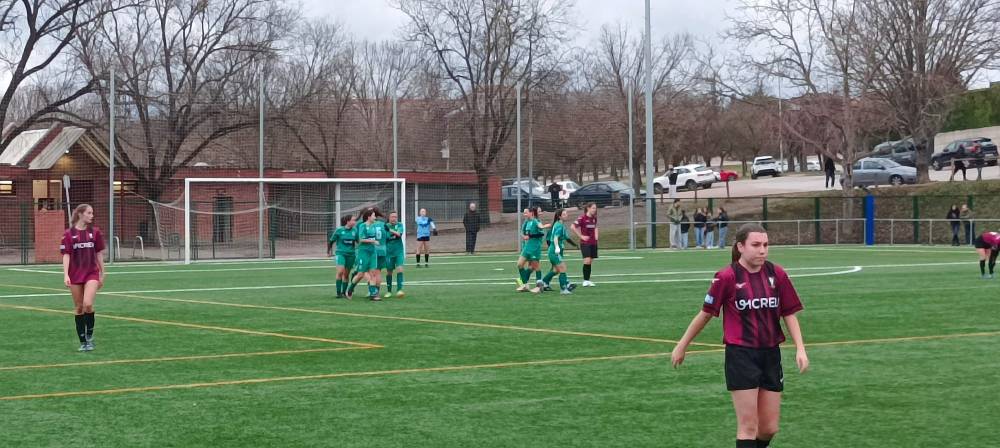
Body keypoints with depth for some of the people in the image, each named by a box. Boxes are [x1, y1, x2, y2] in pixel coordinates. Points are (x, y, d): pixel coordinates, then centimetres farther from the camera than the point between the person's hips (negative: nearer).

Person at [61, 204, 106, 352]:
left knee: (88, 304, -19)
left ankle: (90, 335, 2)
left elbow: (99, 254, 9)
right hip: (75, 275, 0)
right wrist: (66, 275, -14)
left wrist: (102, 274, 11)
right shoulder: (69, 234, -2)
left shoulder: (95, 232, 4)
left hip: (92, 273, 0)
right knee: (78, 308, 6)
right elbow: (66, 255, -4)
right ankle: (83, 342, 16)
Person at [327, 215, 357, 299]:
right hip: (341, 253, -3)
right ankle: (338, 292, -13)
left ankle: (344, 292, 21)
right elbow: (331, 241, 6)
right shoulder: (339, 230, -5)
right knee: (340, 271, -19)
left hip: (350, 255, 3)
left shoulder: (354, 231, 1)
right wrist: (329, 252, 12)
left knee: (346, 274, 8)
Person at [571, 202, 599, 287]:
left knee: (590, 262, 8)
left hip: (593, 242, 6)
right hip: (585, 242, -6)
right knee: (587, 260, -17)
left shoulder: (594, 218, 8)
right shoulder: (582, 218, -12)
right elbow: (573, 227, -14)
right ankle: (585, 280, -10)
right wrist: (581, 236, -13)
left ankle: (588, 280, 14)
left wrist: (596, 235, 12)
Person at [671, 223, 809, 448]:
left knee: (769, 428, 7)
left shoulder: (777, 274, 1)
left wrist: (800, 349, -2)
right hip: (741, 356, -4)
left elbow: (789, 314, 8)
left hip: (770, 355, 4)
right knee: (748, 426, -6)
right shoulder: (727, 277, -10)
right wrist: (682, 346, 7)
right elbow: (706, 314, 0)